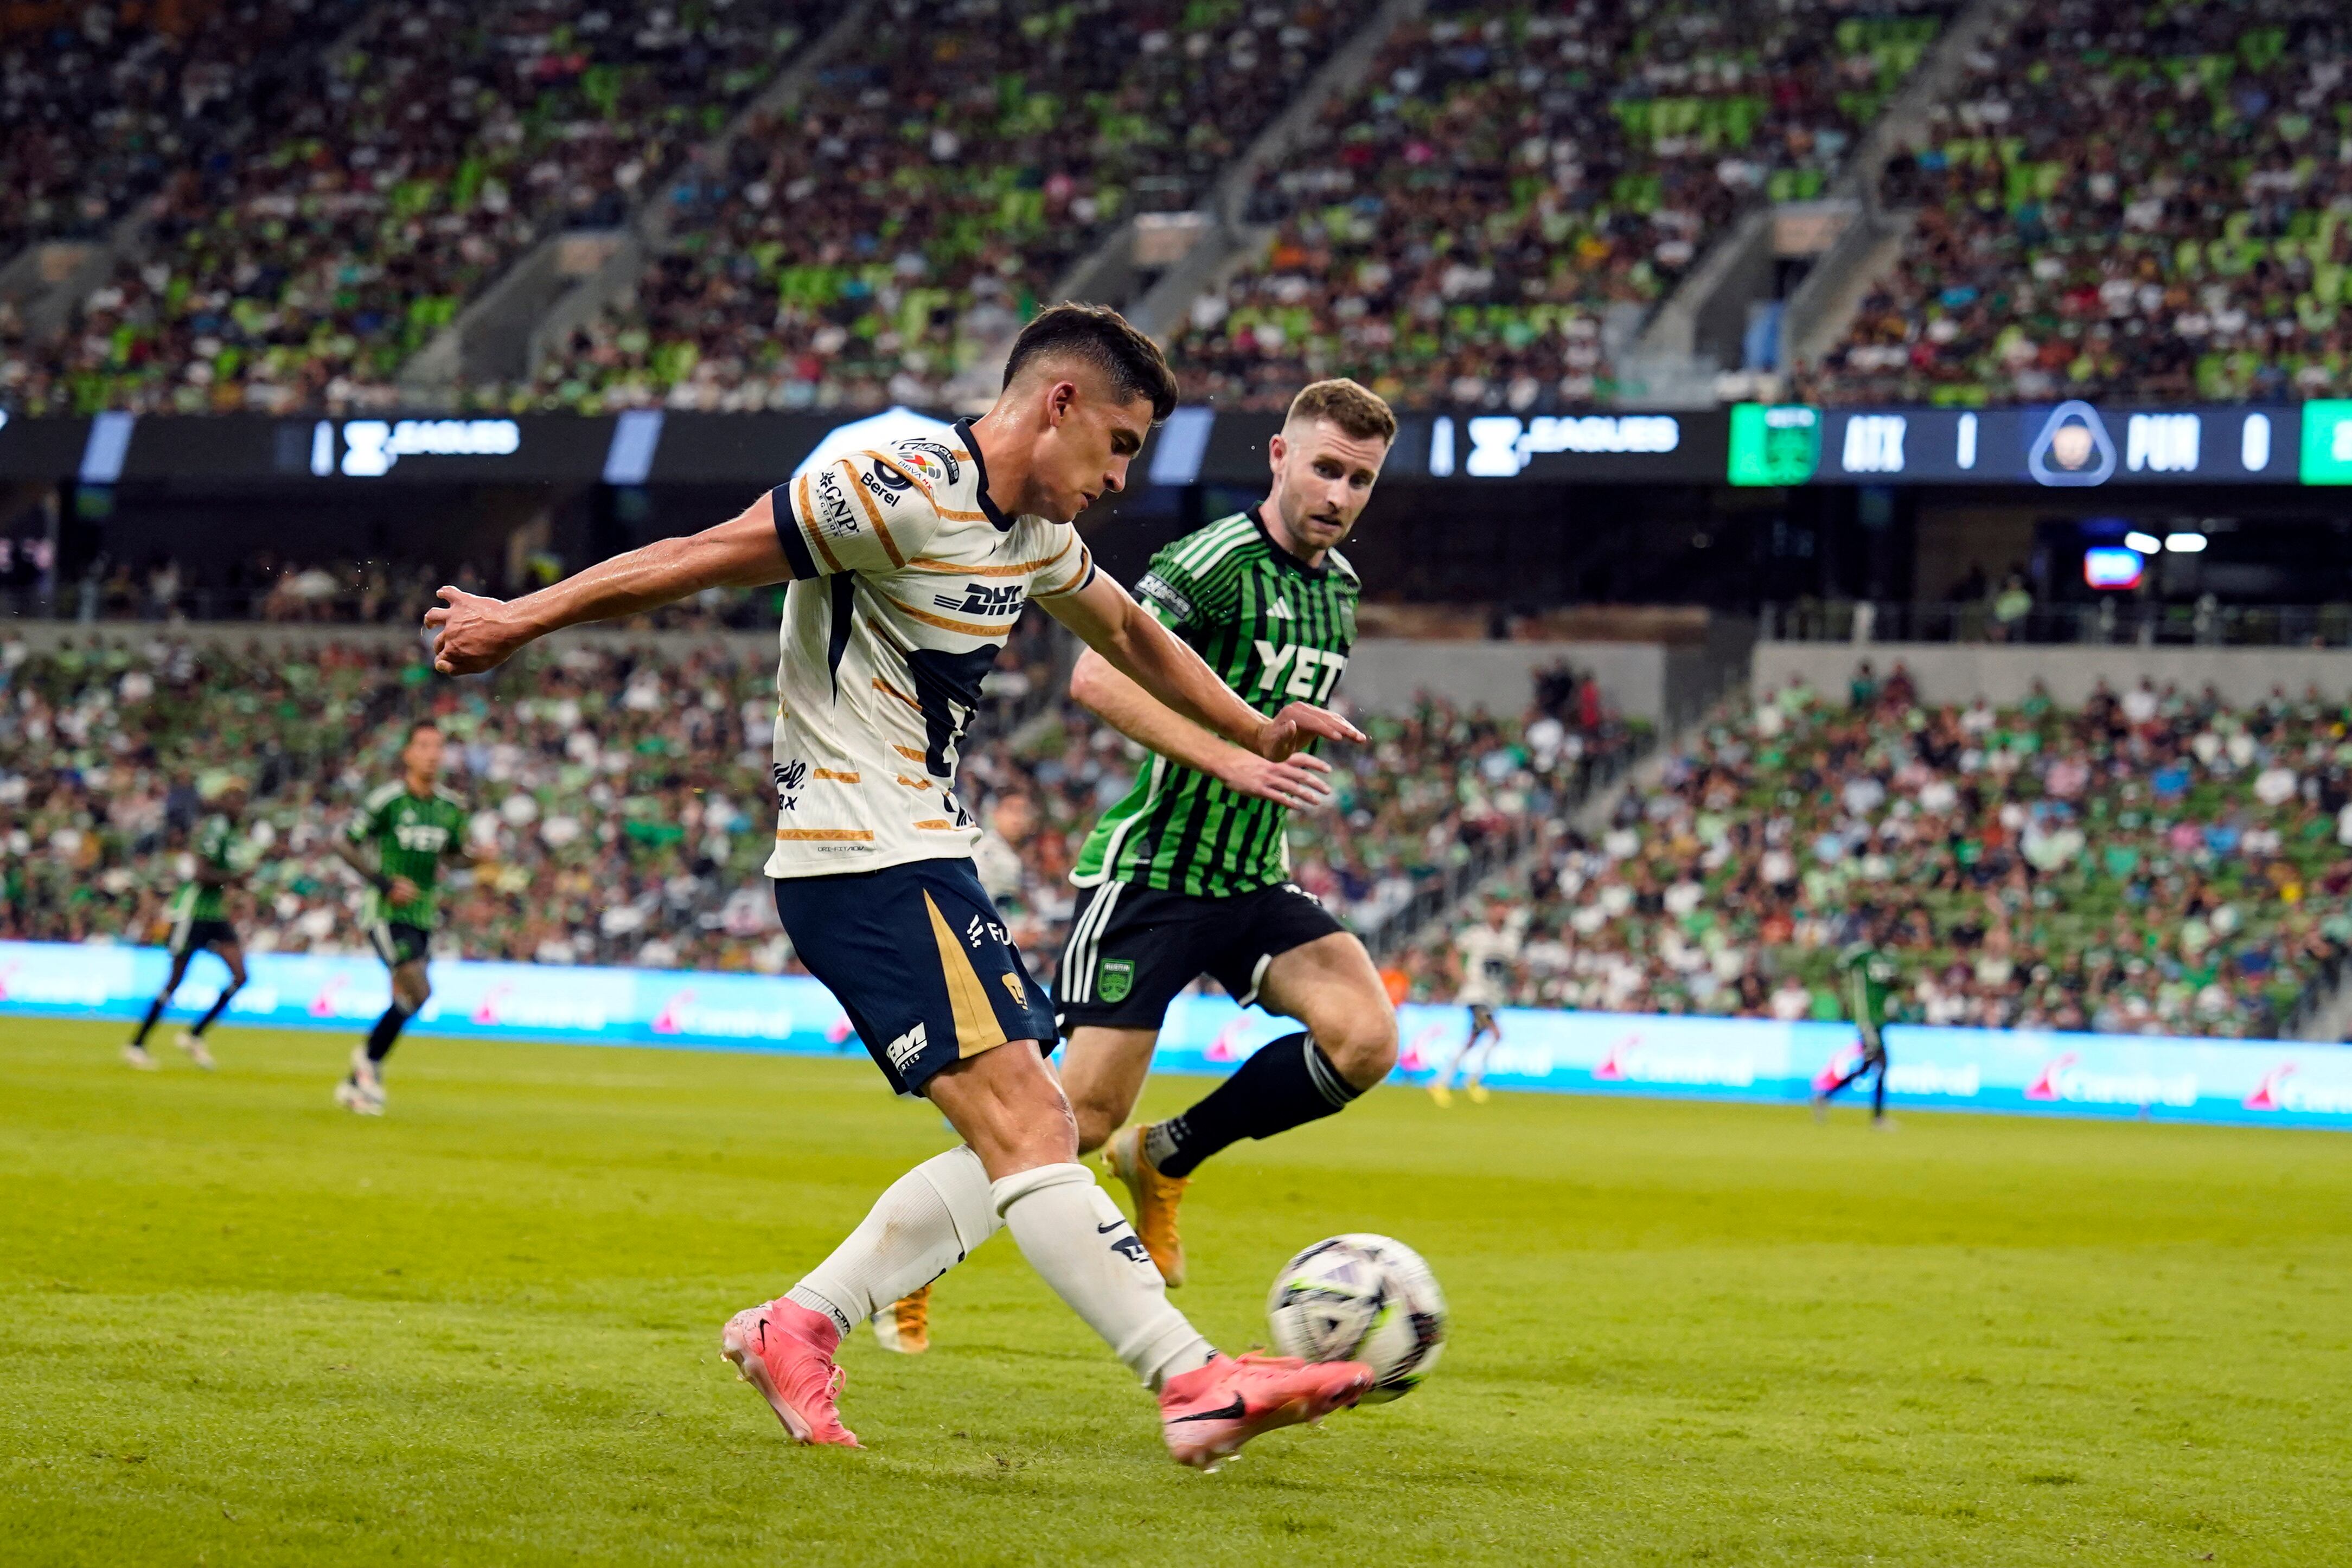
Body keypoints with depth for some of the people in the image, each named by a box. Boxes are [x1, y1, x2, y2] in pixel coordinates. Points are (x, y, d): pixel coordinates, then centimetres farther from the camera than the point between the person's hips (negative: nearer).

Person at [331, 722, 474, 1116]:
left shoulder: (450, 807, 7)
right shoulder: (386, 800, -10)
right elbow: (347, 846, -5)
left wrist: (477, 859, -2)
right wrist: (386, 883, -15)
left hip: (422, 917, 6)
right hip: (386, 915, -6)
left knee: (403, 1001, 6)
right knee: (418, 991, -20)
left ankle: (356, 1083, 19)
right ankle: (370, 1059, 2)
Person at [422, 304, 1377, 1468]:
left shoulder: (1034, 532, 13)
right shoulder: (905, 491, -18)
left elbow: (1132, 637, 32)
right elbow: (698, 560, -15)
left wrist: (1256, 732, 37)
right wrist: (520, 621, -10)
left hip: (925, 860, 10)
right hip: (865, 860, -10)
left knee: (1031, 1139, 6)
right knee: (1025, 1129, -13)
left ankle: (798, 1328, 10)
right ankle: (1199, 1387, -16)